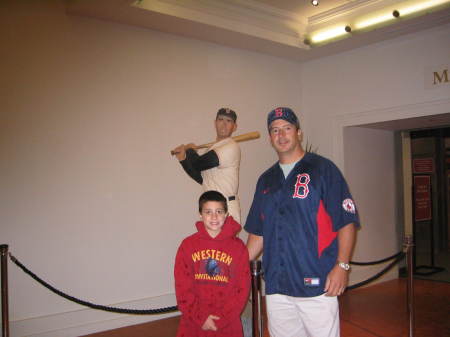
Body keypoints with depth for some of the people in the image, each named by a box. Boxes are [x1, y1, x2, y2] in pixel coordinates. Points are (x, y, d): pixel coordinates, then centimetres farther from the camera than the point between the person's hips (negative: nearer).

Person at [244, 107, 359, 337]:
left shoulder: (322, 169, 0)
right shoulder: (266, 180, 14)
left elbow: (346, 222, -5)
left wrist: (342, 265, -14)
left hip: (317, 285, -5)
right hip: (275, 287, 5)